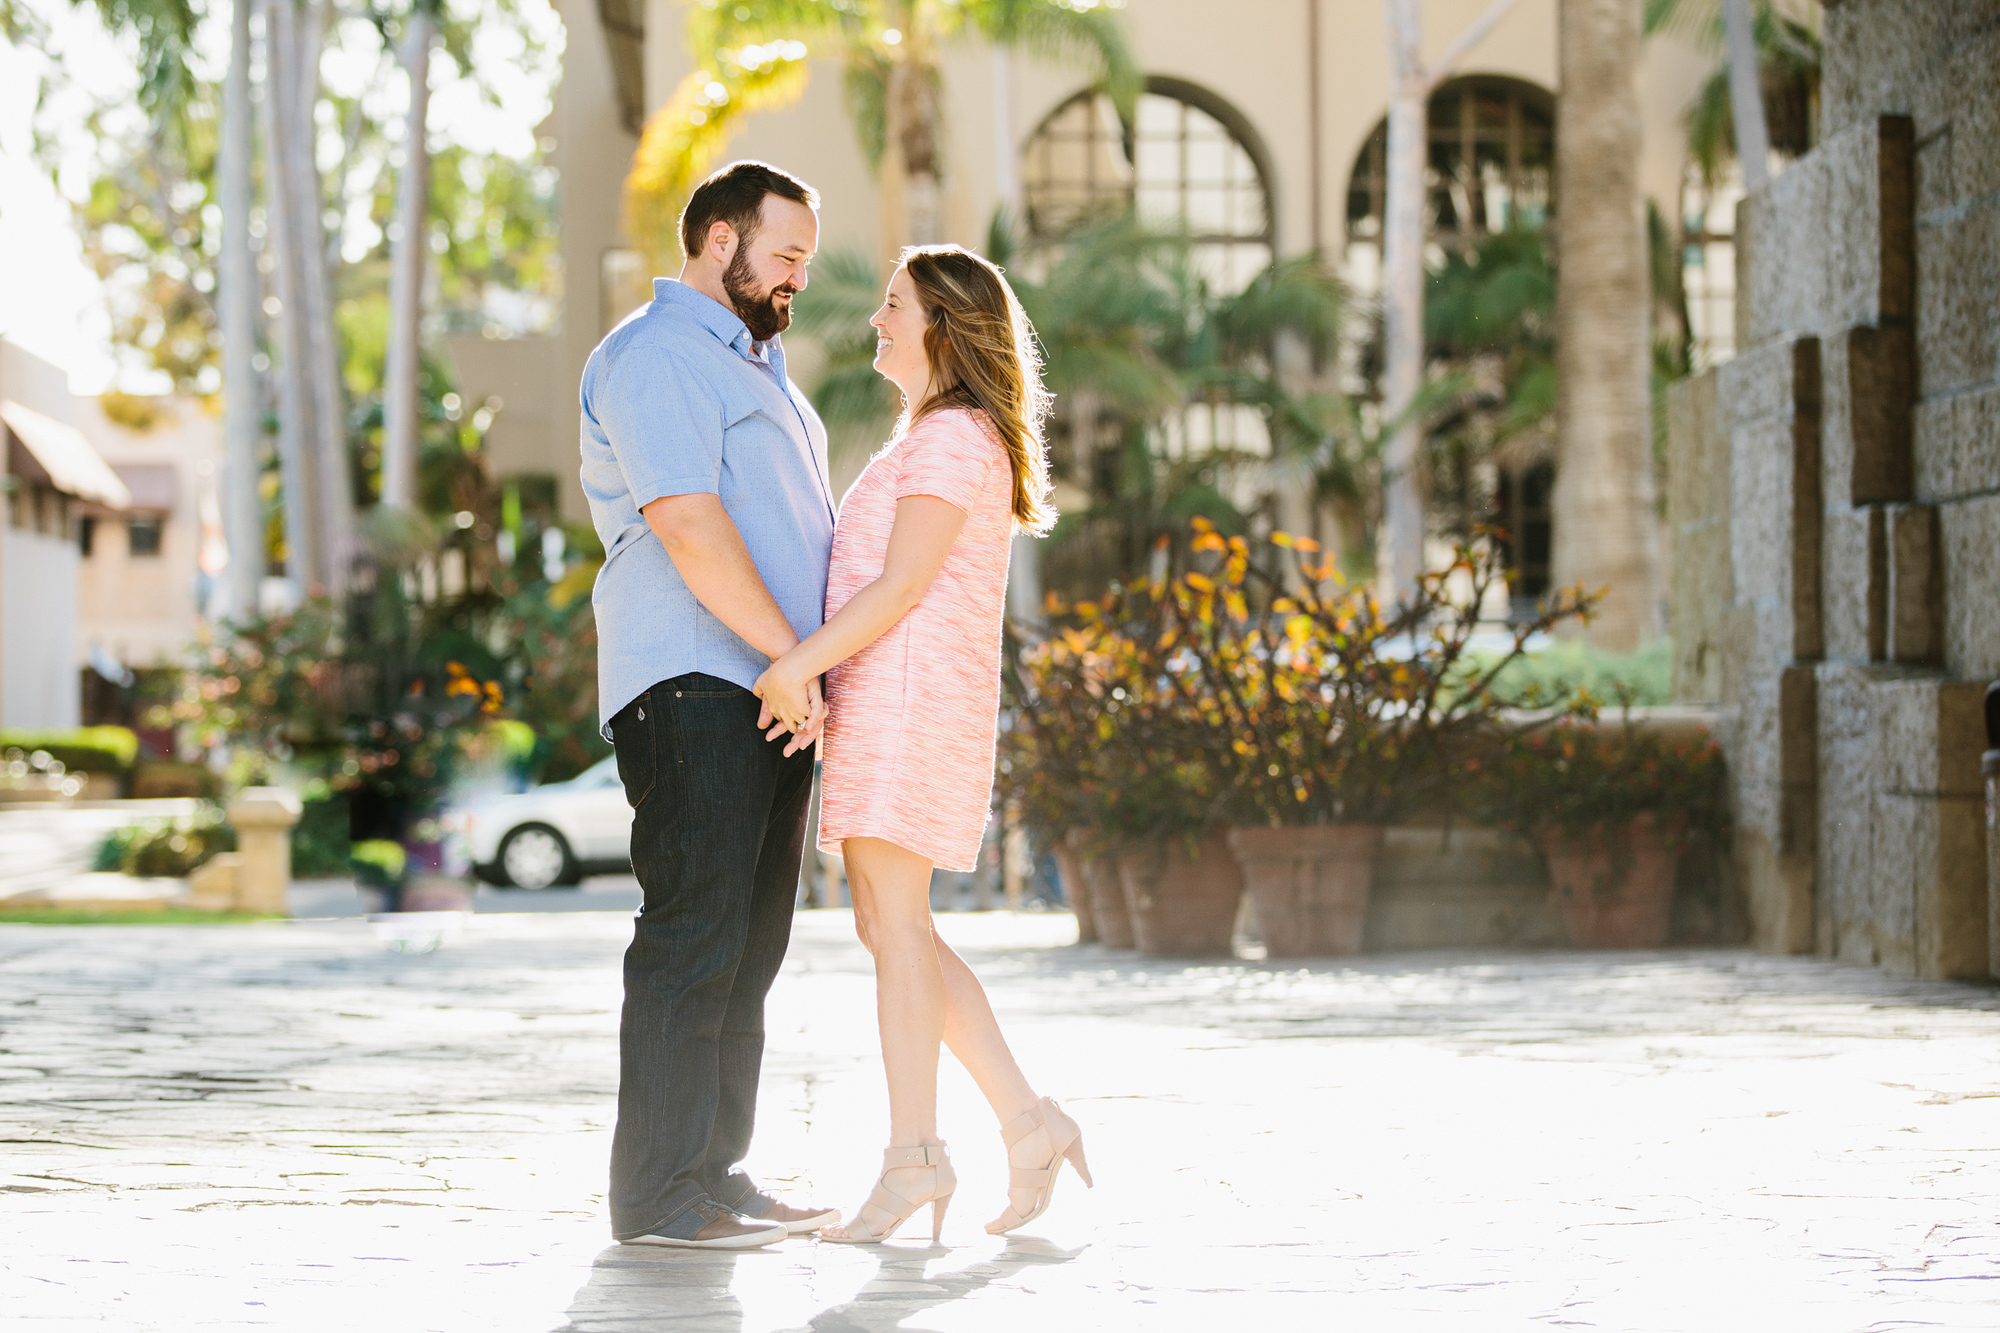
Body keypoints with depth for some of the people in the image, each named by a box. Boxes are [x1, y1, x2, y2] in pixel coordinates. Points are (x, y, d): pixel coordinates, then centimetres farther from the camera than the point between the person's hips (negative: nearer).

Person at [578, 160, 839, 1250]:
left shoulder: (753, 364, 26)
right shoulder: (655, 356, -7)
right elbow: (686, 520, -19)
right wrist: (792, 653, -18)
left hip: (773, 689, 10)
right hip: (692, 686, -10)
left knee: (749, 944, 10)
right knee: (694, 933, -11)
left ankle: (715, 1172, 14)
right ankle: (657, 1193, -9)